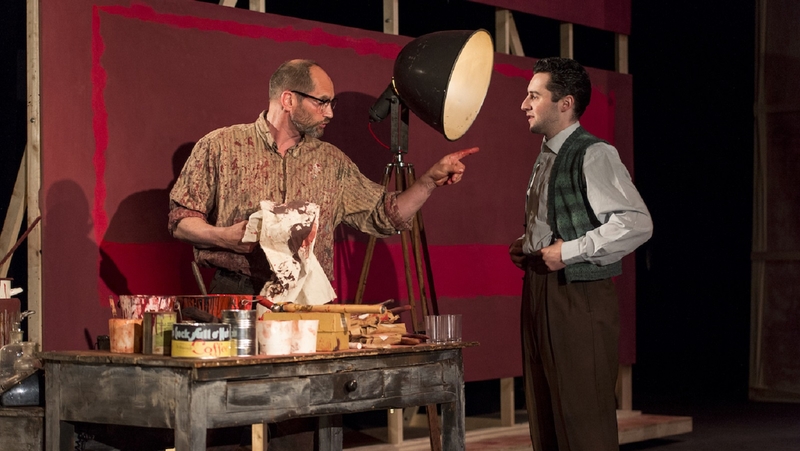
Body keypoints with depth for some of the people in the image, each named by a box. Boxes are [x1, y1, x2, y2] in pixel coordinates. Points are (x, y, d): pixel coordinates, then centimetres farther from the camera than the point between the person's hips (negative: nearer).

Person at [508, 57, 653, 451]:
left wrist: (569, 251, -21)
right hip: (539, 294, 9)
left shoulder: (593, 155, -12)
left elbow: (636, 224, -23)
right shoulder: (545, 157, 16)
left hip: (579, 299, -9)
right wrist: (526, 247, 11)